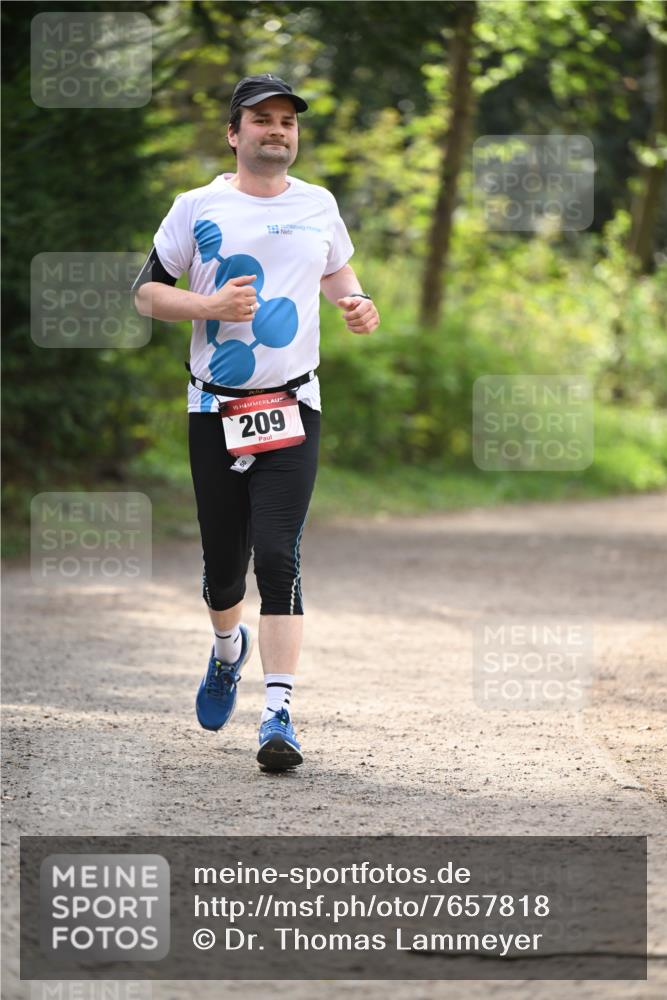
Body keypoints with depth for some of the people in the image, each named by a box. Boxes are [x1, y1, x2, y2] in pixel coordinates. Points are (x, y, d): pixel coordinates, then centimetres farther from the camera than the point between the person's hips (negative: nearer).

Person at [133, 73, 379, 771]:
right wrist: (208, 306, -15)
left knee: (277, 556, -13)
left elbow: (335, 268, 26)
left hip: (293, 407, 0)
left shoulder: (318, 205, 8)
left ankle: (279, 714, -15)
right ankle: (227, 650, 42)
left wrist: (356, 303, 5)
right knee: (223, 561, 8)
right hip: (215, 410, 0)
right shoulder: (198, 208, 0)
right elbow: (146, 292, 2)